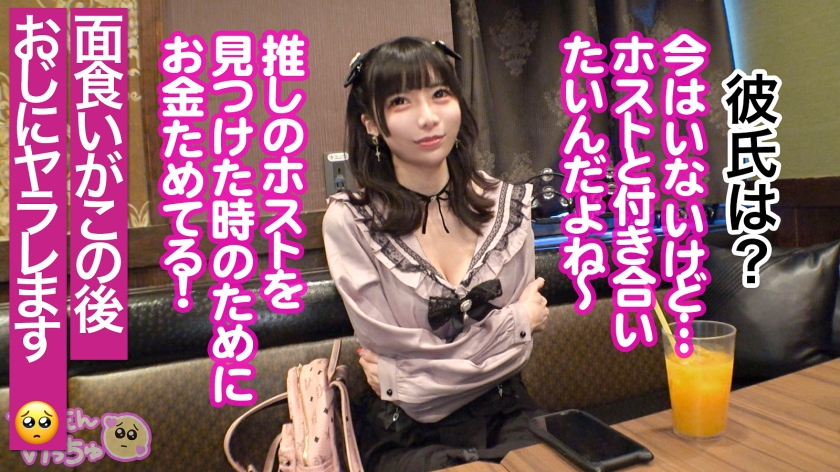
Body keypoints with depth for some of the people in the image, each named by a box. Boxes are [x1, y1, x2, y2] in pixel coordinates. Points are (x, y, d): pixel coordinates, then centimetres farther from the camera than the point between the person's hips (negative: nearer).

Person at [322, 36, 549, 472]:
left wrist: (406, 374, -14)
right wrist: (518, 320, -5)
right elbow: (394, 351, -12)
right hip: (408, 437, -3)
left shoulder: (507, 204, -4)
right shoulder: (349, 222, -14)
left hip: (504, 415, 4)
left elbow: (517, 349, -1)